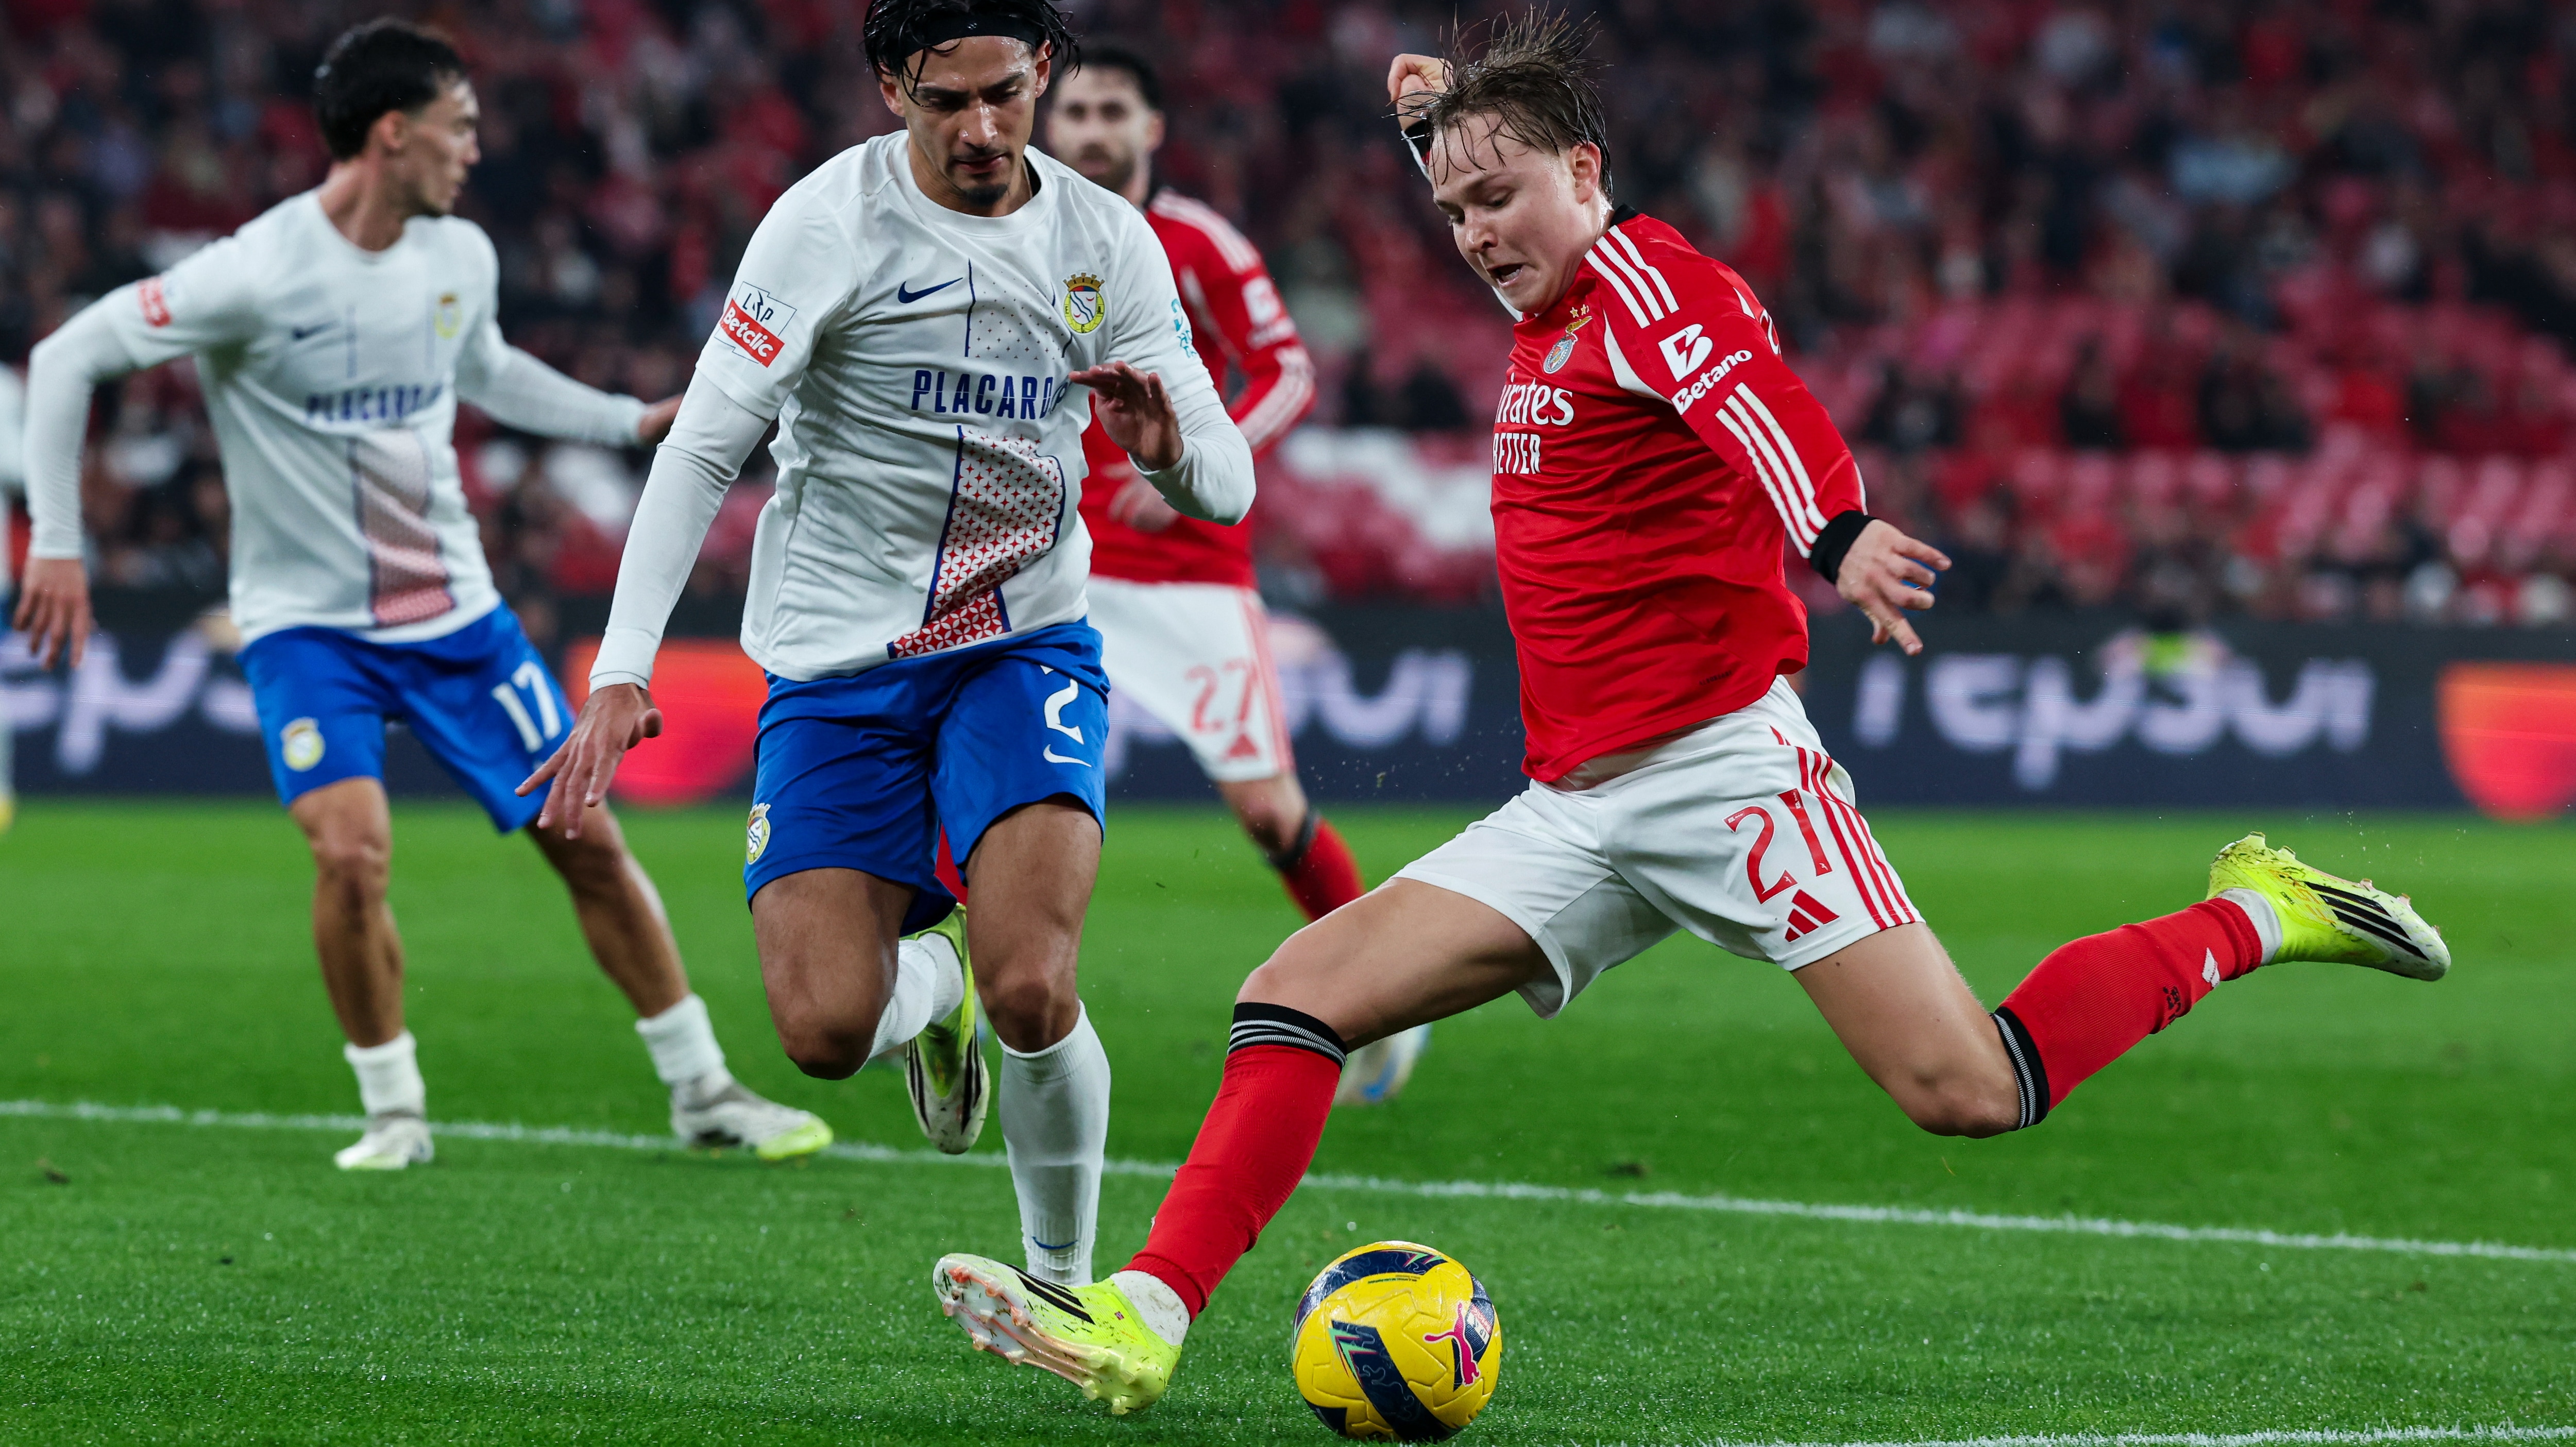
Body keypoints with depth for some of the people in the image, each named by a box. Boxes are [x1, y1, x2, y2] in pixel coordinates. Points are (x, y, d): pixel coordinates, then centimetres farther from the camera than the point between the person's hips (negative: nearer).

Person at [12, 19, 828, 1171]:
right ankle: (393, 1110, -2)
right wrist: (57, 544, -17)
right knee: (354, 853, -23)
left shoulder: (460, 256, 0)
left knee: (588, 840, 3)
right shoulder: (259, 275, -19)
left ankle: (702, 1090, 16)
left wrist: (639, 421, 17)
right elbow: (67, 359, -13)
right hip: (306, 622, -5)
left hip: (455, 612, 5)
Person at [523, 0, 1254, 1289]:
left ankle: (1063, 1283, 2)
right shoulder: (831, 222, -10)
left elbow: (1225, 492, 1)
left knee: (1031, 990, -22)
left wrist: (1166, 443, -24)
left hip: (1023, 645, 1)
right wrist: (623, 670, -20)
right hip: (837, 667, -1)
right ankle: (931, 990, 25)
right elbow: (703, 446, -11)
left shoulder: (1108, 242, 1)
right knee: (825, 1030, -13)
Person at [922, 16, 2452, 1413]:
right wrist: (1460, 108, 40)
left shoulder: (1643, 276, -8)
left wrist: (1837, 528, -50)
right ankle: (1141, 1323, -10)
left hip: (1720, 765, -9)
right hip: (1575, 817, 9)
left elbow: (1753, 389, -32)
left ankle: (2253, 919, 5)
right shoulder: (1557, 312, 17)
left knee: (1970, 1092, -15)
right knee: (1296, 996, -5)